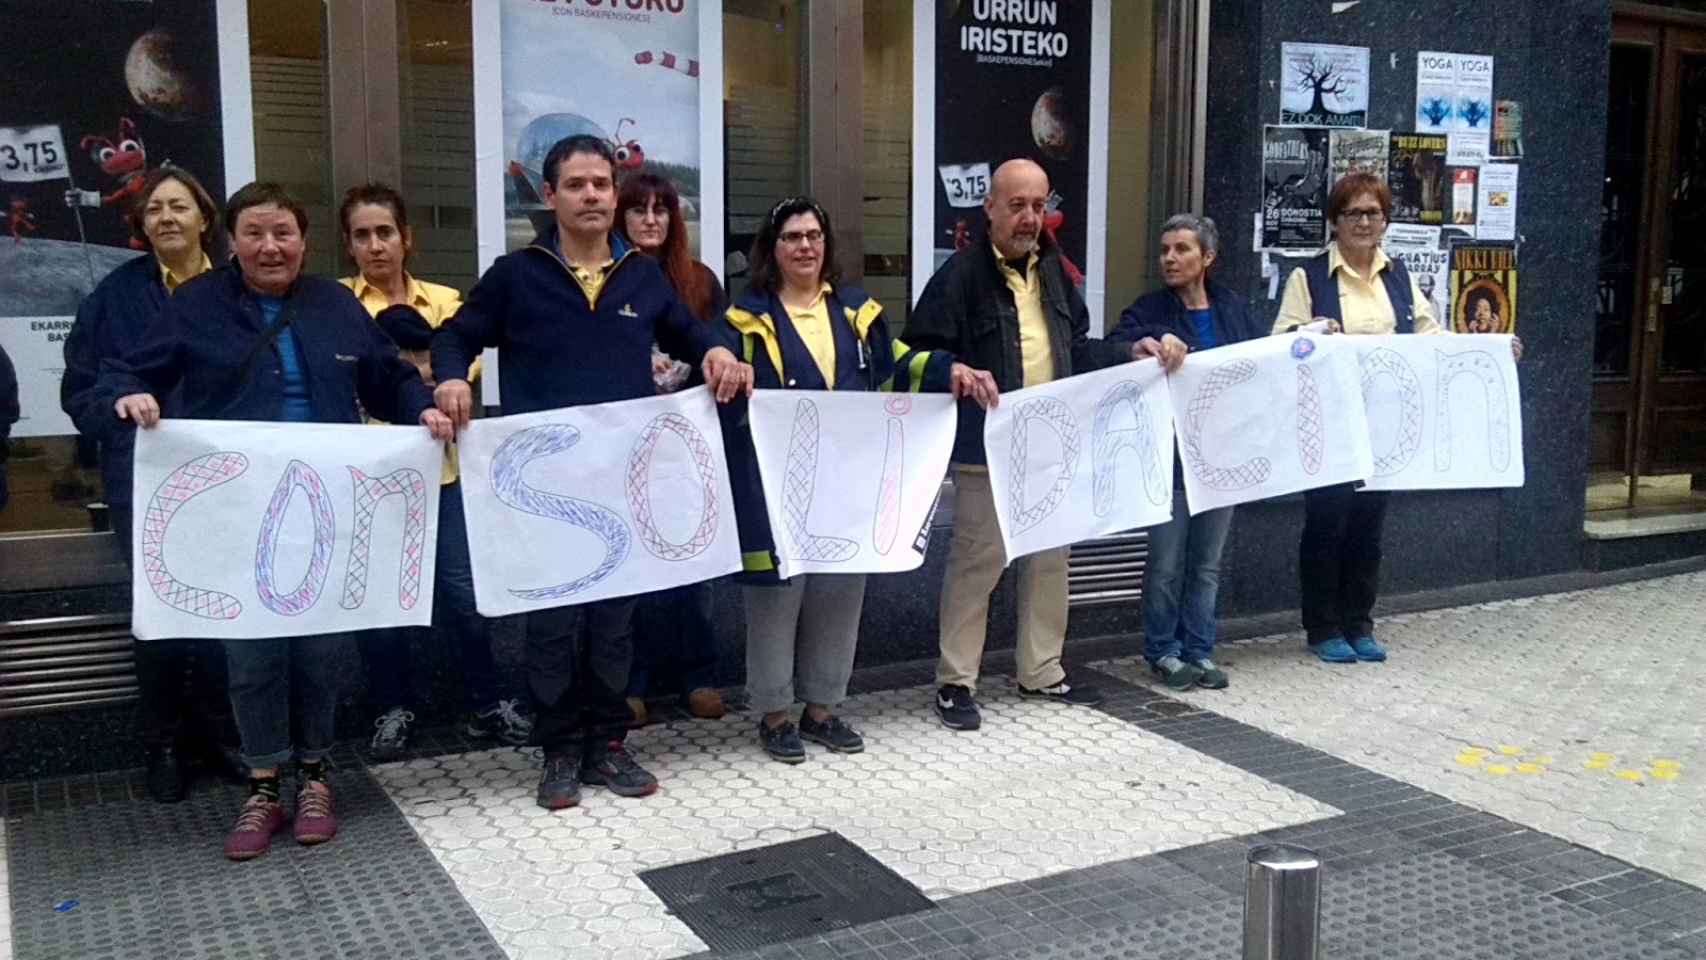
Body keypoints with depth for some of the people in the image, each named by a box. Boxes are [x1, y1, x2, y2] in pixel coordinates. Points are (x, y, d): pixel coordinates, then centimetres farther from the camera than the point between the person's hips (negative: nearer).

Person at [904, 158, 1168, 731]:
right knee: (977, 560, -2)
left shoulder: (1053, 271, 11)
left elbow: (1076, 350, 21)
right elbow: (920, 354, -15)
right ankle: (955, 682, 10)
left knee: (1049, 558, 14)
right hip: (987, 447, -7)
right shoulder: (962, 274, -12)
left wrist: (1129, 354, 10)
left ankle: (1042, 672, 28)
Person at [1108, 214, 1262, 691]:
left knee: (1207, 561, 12)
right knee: (1166, 561, 3)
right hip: (1171, 453, -4)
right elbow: (1114, 348, -20)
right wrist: (1158, 337, -35)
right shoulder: (1151, 308, -3)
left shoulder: (1234, 308, 8)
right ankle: (1163, 651, 17)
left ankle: (1199, 650, 22)